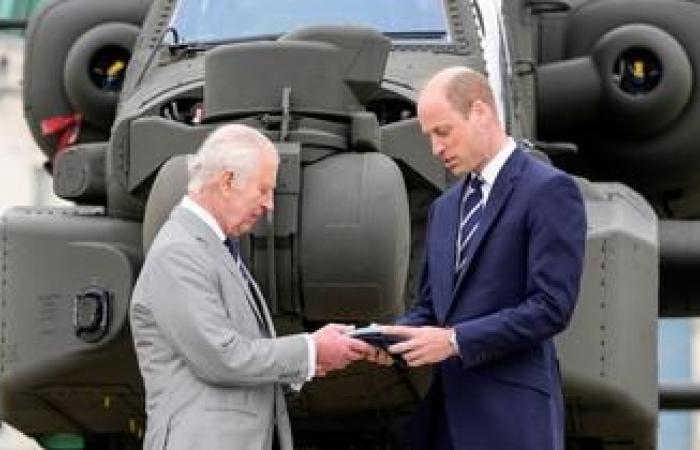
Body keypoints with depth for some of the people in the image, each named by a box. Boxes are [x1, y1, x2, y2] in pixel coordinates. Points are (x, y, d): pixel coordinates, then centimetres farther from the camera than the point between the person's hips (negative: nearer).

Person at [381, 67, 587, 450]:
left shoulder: (549, 191, -7)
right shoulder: (444, 207, 19)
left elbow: (551, 306, -14)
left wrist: (455, 340, -17)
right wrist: (393, 334, -1)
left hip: (511, 417, -7)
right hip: (446, 409, 7)